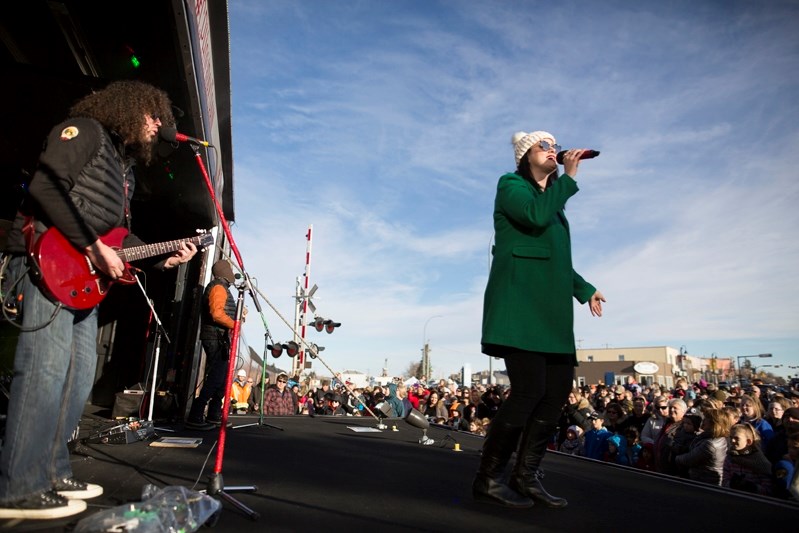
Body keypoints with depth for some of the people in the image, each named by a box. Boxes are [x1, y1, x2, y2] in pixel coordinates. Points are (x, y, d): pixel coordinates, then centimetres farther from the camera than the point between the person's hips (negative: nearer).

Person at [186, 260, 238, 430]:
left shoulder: (221, 288, 22)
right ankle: (195, 417, -10)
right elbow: (217, 314, -22)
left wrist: (238, 314, 12)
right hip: (216, 339, -11)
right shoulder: (218, 287, -10)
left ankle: (213, 416, 17)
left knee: (222, 378, 12)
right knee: (215, 379, -11)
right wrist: (236, 325, -13)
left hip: (219, 339, 11)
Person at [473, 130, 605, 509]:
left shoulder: (553, 198, 26)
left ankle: (526, 475, 12)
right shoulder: (511, 185, 3)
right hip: (519, 301, -9)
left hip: (550, 306, 9)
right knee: (529, 390, -15)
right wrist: (569, 178, -8)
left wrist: (584, 289, 21)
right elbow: (536, 217, -19)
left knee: (558, 388, 2)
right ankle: (488, 478, -2)